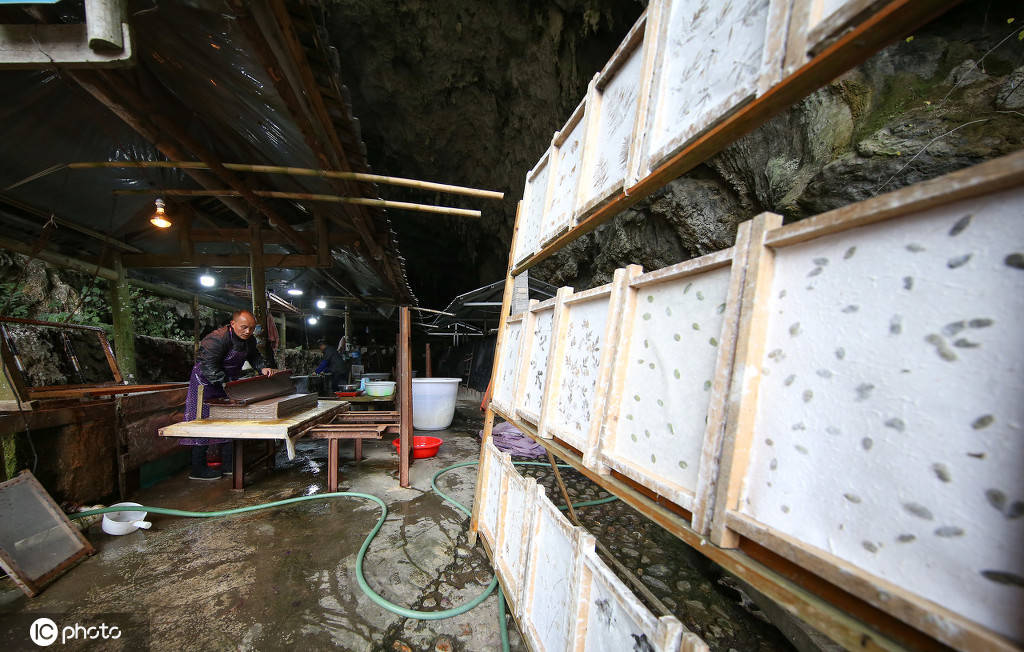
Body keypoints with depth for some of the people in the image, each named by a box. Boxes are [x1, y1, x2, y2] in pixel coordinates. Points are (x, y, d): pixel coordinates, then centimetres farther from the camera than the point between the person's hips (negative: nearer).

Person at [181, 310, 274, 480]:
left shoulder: (249, 340, -2)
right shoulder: (217, 339, -27)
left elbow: (254, 356, 15)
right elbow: (208, 368, -30)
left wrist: (263, 367, -3)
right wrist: (228, 383, -35)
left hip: (229, 382, 8)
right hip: (206, 383, -8)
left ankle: (228, 464, 17)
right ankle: (198, 469, 6)